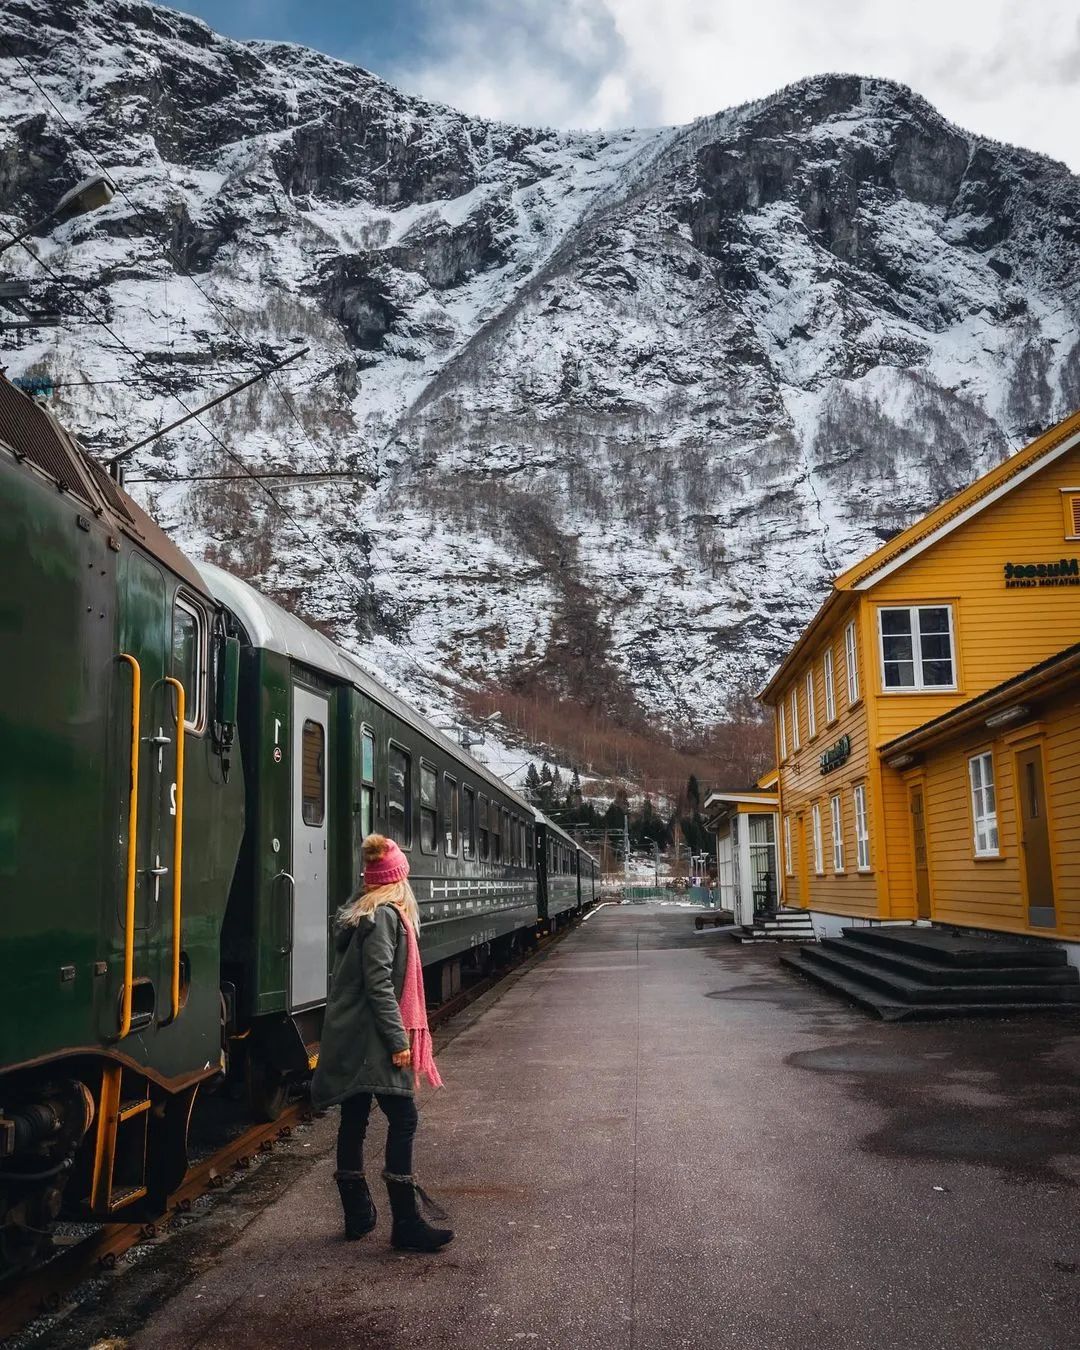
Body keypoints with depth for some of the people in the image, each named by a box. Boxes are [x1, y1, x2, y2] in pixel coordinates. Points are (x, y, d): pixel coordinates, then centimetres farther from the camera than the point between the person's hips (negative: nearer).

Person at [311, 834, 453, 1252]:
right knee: (402, 1117, -7)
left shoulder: (358, 915, 15)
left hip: (348, 1039, 10)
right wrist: (398, 1040, -19)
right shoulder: (384, 917, -14)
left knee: (353, 1121, 13)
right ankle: (406, 1224, -6)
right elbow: (379, 984, -20)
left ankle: (357, 1215, 22)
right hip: (371, 1040, -10)